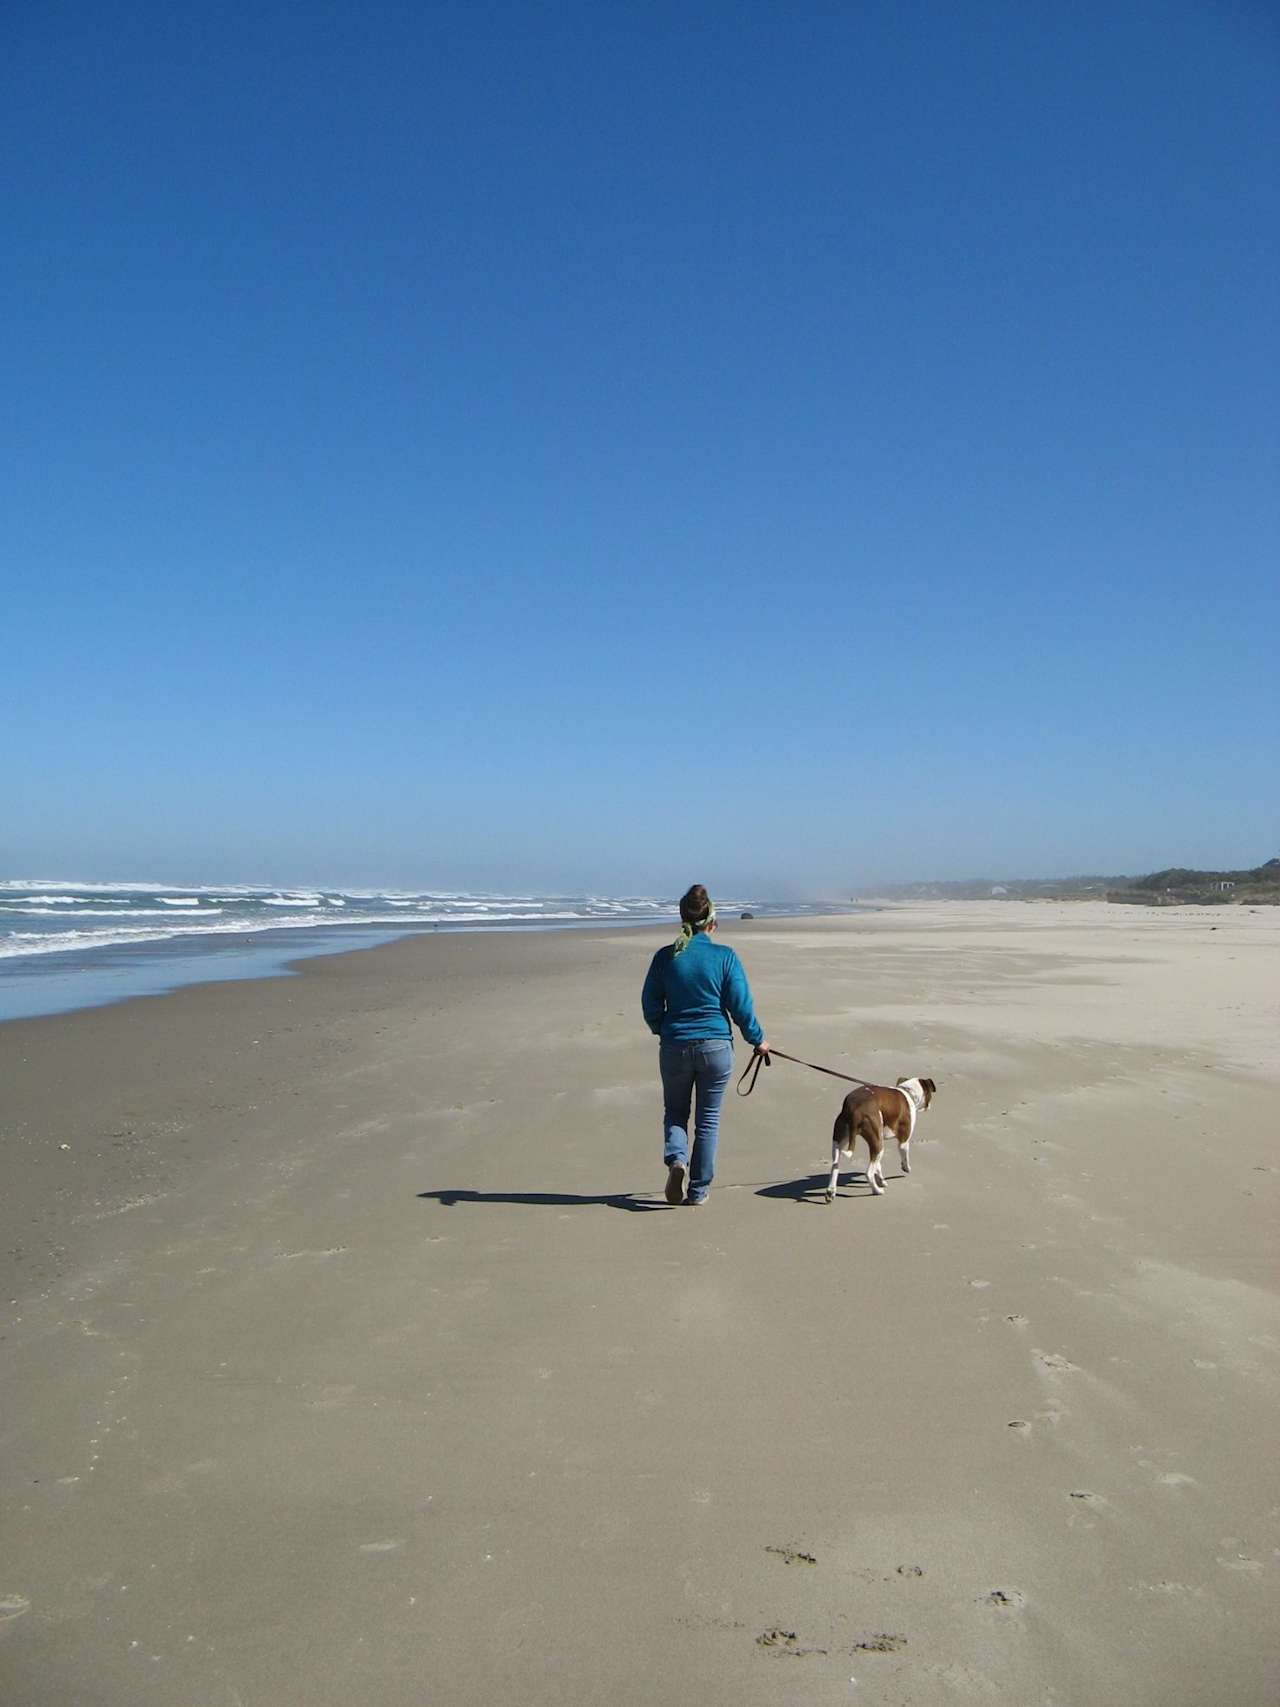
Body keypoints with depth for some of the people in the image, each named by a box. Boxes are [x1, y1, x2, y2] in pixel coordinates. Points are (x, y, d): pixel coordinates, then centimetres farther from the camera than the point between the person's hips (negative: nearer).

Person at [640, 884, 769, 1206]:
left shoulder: (665, 957, -3)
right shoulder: (724, 956, -7)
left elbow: (651, 1005, 4)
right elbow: (741, 1006, -5)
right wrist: (758, 1040, 11)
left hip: (675, 1047, 1)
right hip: (716, 1046, -1)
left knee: (675, 1111, 19)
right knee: (708, 1119, 12)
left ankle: (676, 1159, -8)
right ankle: (698, 1190, 15)